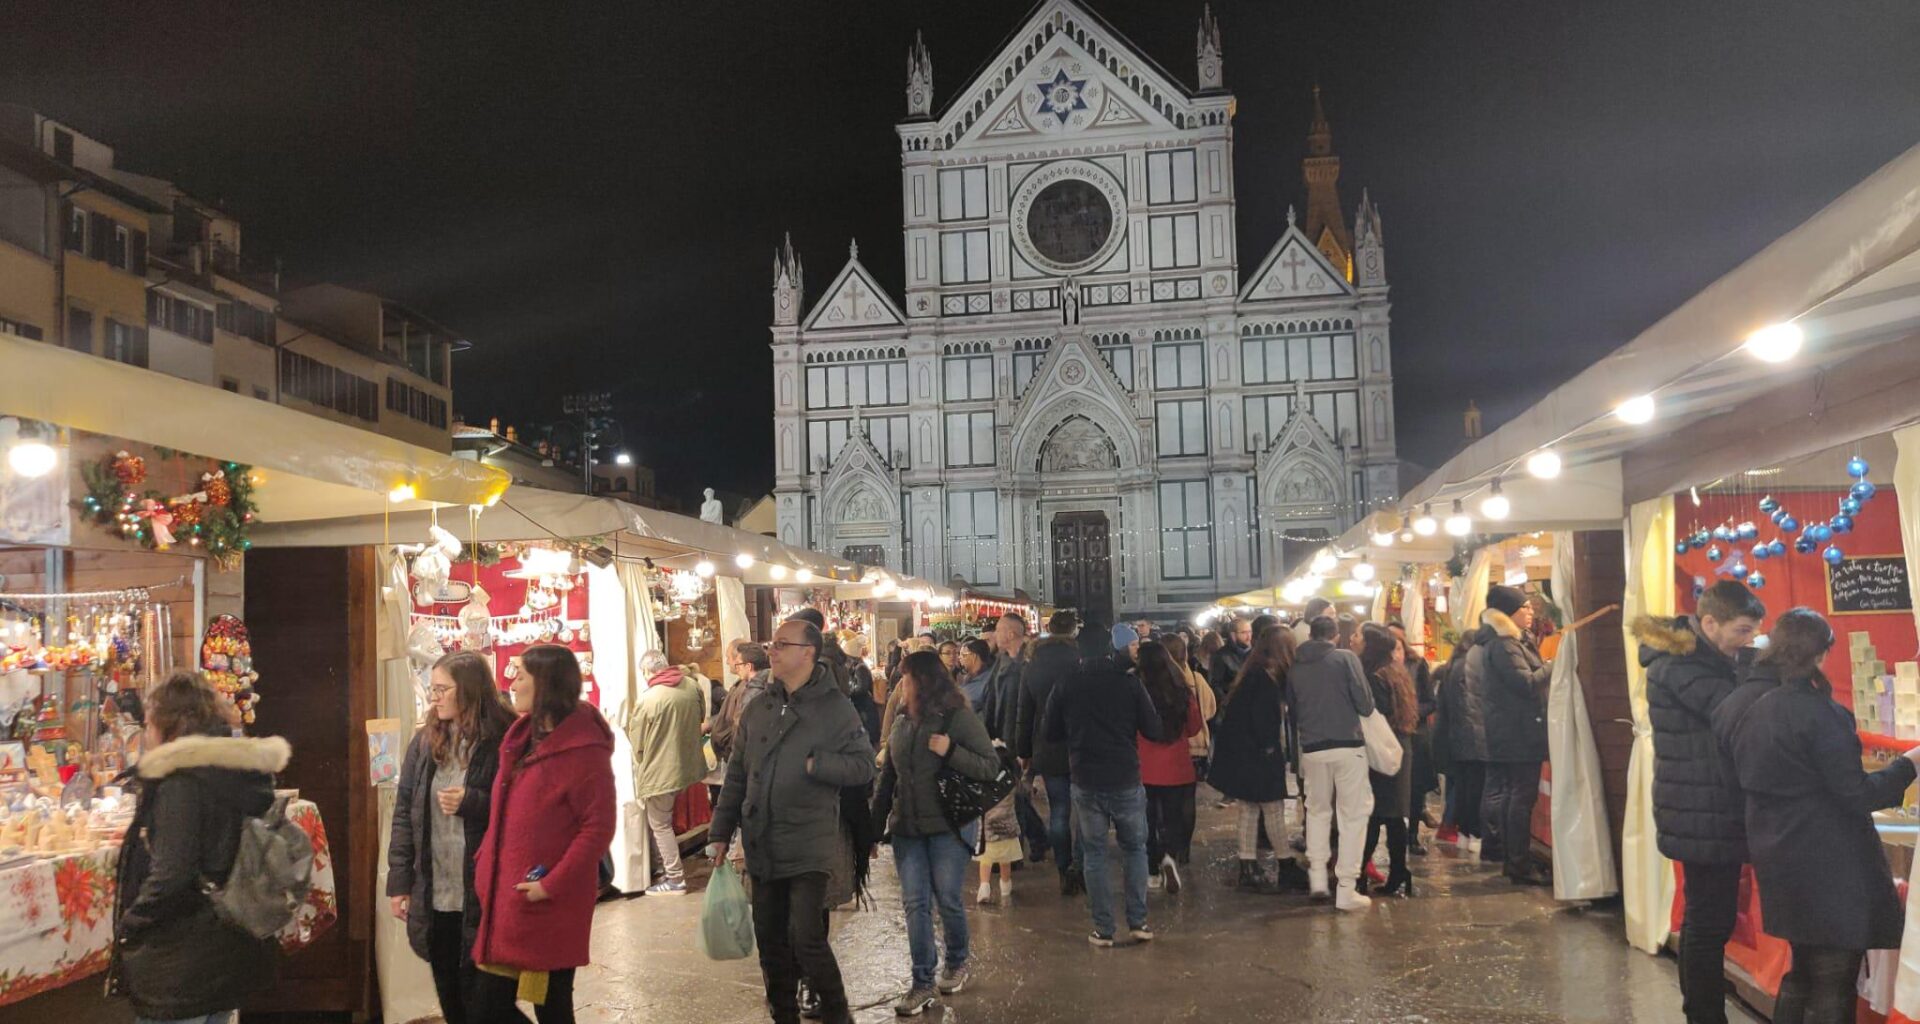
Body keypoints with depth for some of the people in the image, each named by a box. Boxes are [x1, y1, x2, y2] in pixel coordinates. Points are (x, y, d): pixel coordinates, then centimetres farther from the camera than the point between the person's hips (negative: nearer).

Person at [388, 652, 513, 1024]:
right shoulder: (425, 742, 7)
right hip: (434, 896, 6)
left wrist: (471, 803, -20)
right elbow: (404, 814, 8)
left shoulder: (503, 741, -10)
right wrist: (399, 882, 5)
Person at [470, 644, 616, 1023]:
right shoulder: (522, 739, 11)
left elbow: (598, 828, -18)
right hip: (506, 901, 8)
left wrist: (552, 885, -20)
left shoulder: (584, 749, -15)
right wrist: (486, 866, 9)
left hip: (550, 907, -8)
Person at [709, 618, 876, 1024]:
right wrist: (722, 831, 11)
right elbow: (736, 774, 13)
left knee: (806, 937, -10)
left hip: (809, 848, -5)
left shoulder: (834, 706, -7)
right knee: (770, 939, 12)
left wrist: (817, 764, -19)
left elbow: (864, 765, -8)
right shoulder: (758, 707, 9)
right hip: (762, 846, 6)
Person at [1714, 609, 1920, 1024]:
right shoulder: (1813, 710, -21)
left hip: (1777, 860, 7)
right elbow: (1857, 795, -18)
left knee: (1802, 972, 22)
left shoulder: (1734, 707, 2)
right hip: (1828, 868, -7)